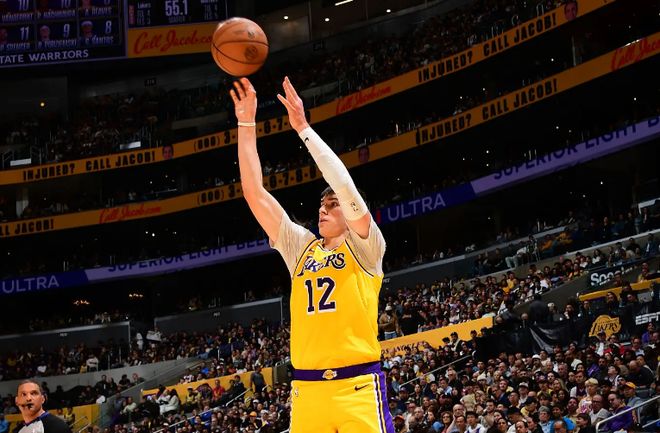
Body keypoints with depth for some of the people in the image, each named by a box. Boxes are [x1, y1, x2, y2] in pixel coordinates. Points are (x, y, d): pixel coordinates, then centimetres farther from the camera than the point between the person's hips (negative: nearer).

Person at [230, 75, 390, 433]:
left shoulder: (364, 246, 5)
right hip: (306, 389, 5)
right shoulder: (302, 248, 16)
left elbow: (343, 183, -10)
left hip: (358, 387, -4)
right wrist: (246, 124, 8)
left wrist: (302, 127, -10)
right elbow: (255, 192, 13)